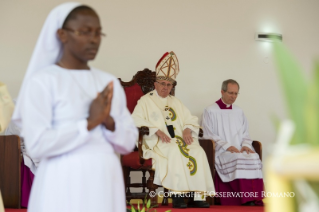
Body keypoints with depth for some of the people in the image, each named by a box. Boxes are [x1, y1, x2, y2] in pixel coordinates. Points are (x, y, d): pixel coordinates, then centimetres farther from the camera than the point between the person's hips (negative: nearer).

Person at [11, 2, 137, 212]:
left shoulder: (109, 83, 10)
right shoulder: (42, 81, -6)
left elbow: (129, 142, 9)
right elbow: (37, 145, -15)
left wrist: (108, 121, -9)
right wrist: (90, 122, -13)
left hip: (106, 183, 5)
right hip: (65, 186, -5)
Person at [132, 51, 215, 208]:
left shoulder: (176, 102, 25)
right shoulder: (146, 101, 10)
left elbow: (191, 120, 21)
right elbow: (136, 121, -5)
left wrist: (187, 130, -4)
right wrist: (156, 130, -17)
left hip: (180, 139, 5)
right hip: (157, 142, -5)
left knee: (198, 152, -24)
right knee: (175, 151, -36)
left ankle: (198, 196, -28)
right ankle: (177, 195, -35)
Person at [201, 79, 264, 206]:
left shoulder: (239, 112, 22)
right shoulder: (210, 111, 5)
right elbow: (208, 136, -2)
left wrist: (246, 145, -4)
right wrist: (227, 146, -15)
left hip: (239, 150, 5)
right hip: (220, 152, -4)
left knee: (254, 158, -29)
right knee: (238, 159, -36)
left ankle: (256, 198, -33)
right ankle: (246, 199, -36)